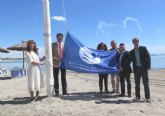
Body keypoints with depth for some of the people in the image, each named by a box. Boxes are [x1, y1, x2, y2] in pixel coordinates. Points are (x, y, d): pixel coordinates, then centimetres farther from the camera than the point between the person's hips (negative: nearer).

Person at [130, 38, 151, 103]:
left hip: (143, 68, -3)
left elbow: (148, 57, -2)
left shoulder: (143, 48, 2)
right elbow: (131, 60, 10)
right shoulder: (132, 52, 9)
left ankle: (147, 97, 5)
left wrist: (148, 66, -11)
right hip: (136, 69, 3)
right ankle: (137, 96, 17)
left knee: (146, 83, -1)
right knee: (137, 84, 8)